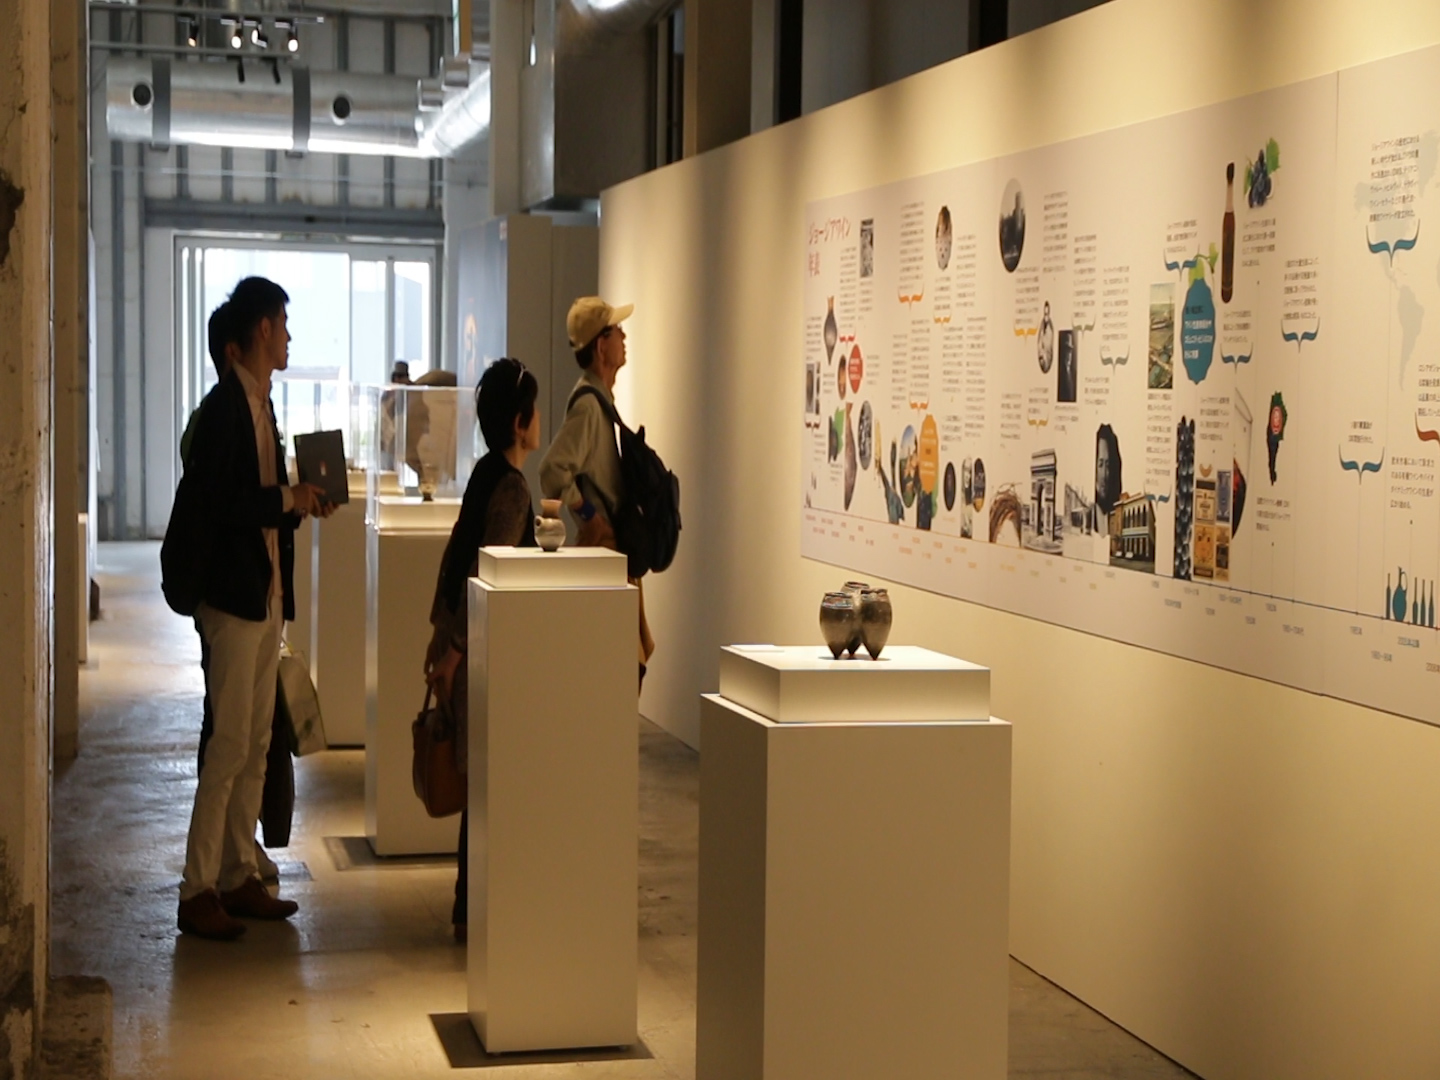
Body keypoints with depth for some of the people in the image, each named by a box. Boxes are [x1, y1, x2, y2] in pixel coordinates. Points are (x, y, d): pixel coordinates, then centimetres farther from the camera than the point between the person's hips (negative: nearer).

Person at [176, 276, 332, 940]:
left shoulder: (261, 405, 16)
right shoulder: (225, 406, -13)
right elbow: (216, 503, -20)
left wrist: (302, 502, 2)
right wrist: (288, 500, -15)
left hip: (267, 593, 10)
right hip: (234, 594, -9)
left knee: (256, 748, 12)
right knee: (228, 748, -7)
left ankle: (239, 876, 20)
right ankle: (198, 892, -1)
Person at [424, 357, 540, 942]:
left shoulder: (486, 474, 11)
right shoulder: (511, 487, -17)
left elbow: (457, 554, 16)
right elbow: (484, 576, -20)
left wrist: (441, 628, 19)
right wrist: (453, 649, -19)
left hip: (465, 637, 9)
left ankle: (472, 904, 21)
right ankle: (473, 910, 3)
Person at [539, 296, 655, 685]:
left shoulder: (602, 397, 13)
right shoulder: (587, 404, -18)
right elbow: (553, 471, -26)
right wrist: (589, 517, -18)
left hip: (619, 547, 10)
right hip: (601, 549, -10)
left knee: (639, 650, 13)